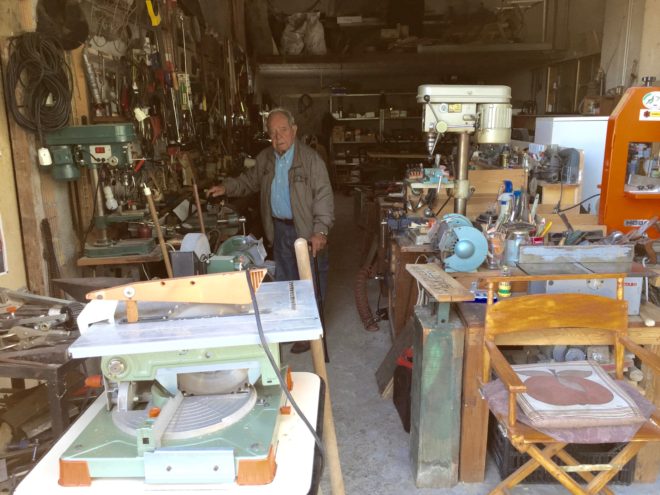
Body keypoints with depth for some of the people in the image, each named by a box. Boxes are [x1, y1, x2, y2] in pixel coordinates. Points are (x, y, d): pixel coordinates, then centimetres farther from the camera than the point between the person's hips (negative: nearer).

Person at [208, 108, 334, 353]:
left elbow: (323, 195, -17)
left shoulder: (310, 158, -14)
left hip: (307, 231, -6)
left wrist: (320, 231, -25)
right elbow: (249, 180, 22)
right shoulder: (264, 159, 5)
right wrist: (226, 188, 6)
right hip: (280, 229, 6)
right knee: (283, 280, 16)